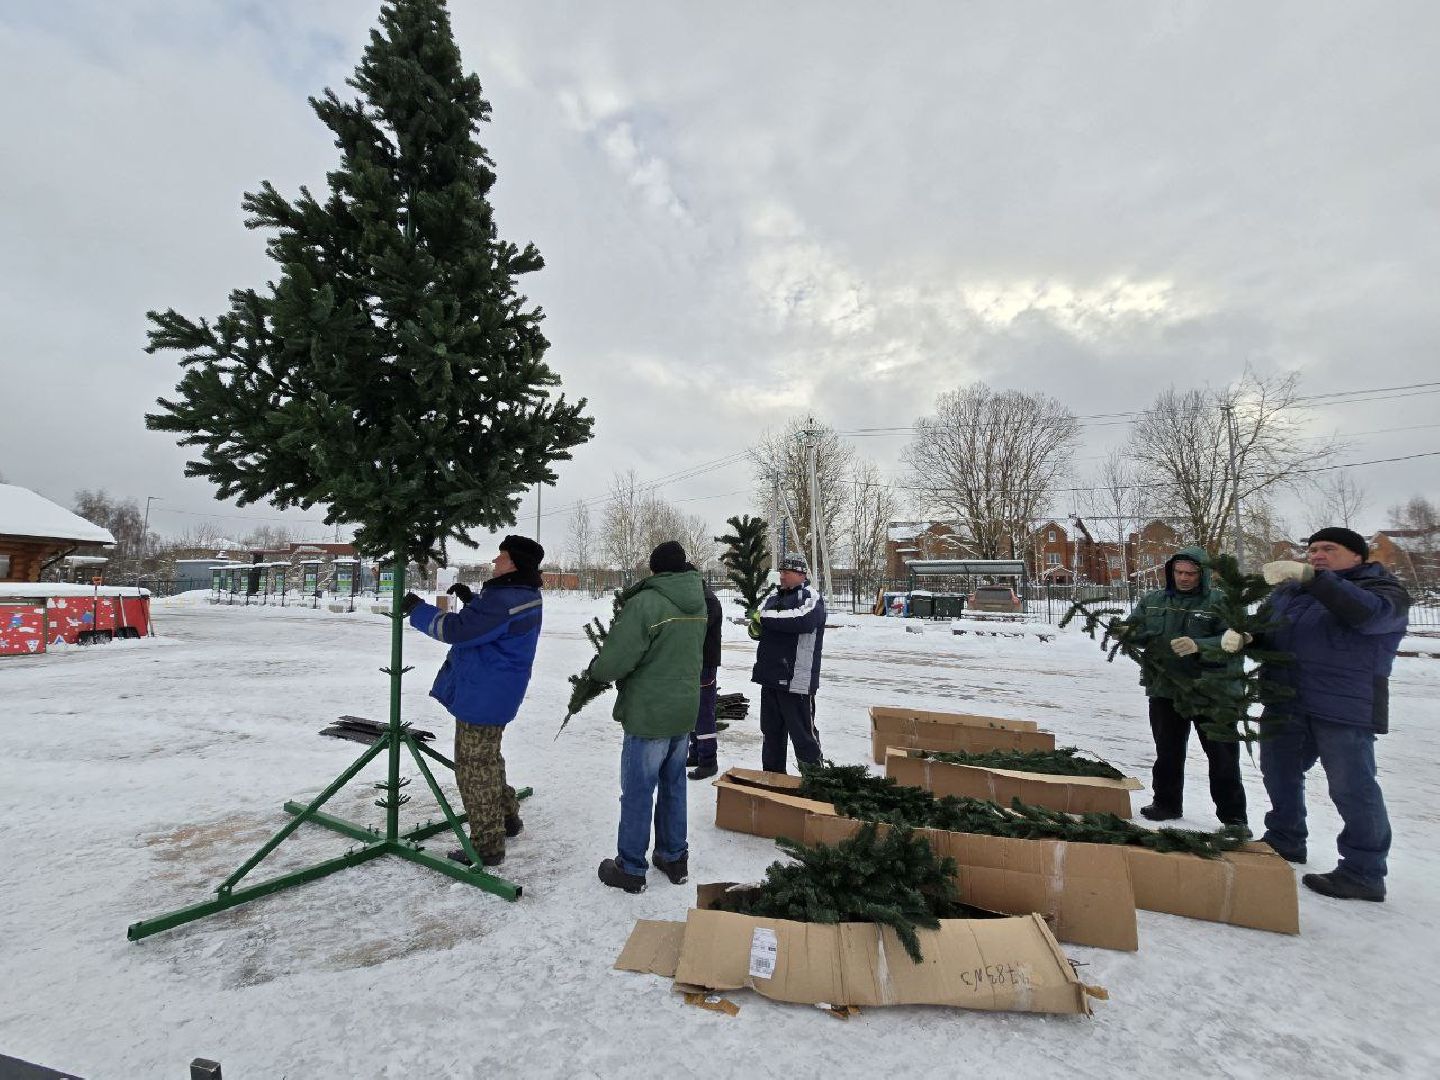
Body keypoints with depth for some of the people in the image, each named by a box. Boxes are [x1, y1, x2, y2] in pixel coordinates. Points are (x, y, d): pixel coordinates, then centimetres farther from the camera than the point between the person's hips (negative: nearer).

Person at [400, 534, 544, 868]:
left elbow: (456, 629, -24)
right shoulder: (526, 596, 7)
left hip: (481, 698, -10)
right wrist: (470, 599, 12)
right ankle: (507, 818, 40)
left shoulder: (504, 600, -26)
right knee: (489, 760, 26)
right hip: (495, 697, 10)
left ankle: (487, 846, 14)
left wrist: (417, 609, -11)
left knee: (475, 769, 2)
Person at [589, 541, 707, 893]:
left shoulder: (645, 603, -20)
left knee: (638, 791, 7)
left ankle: (630, 868, 21)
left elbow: (615, 660, -22)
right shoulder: (698, 604, 4)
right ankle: (674, 857, 32)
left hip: (649, 713, -7)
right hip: (684, 709, 7)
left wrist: (595, 670, 1)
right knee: (673, 786, 20)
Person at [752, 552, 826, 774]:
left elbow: (804, 620, -28)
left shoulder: (811, 598, -8)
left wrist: (766, 618, -20)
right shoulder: (774, 596, 15)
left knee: (802, 733, -1)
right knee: (770, 733, 17)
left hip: (796, 679, -7)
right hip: (770, 677, 8)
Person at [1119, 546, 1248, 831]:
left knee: (1223, 756, 9)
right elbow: (1130, 629, 10)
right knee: (1168, 752, 15)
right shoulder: (1152, 601, 5)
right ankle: (1167, 803, 30)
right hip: (1164, 690, 3)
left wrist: (1198, 645, -32)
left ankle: (1233, 816, 23)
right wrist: (1126, 631, -14)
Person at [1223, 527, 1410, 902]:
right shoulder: (1287, 590, 14)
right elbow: (1262, 630, 14)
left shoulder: (1383, 589, -2)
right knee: (1279, 774, 17)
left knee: (1352, 788, -3)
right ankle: (1284, 842, 35)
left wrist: (1310, 576, -32)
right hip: (1285, 705, 7)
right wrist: (1240, 636, -10)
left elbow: (1368, 614, -25)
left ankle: (1364, 873, 10)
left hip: (1345, 709, -7)